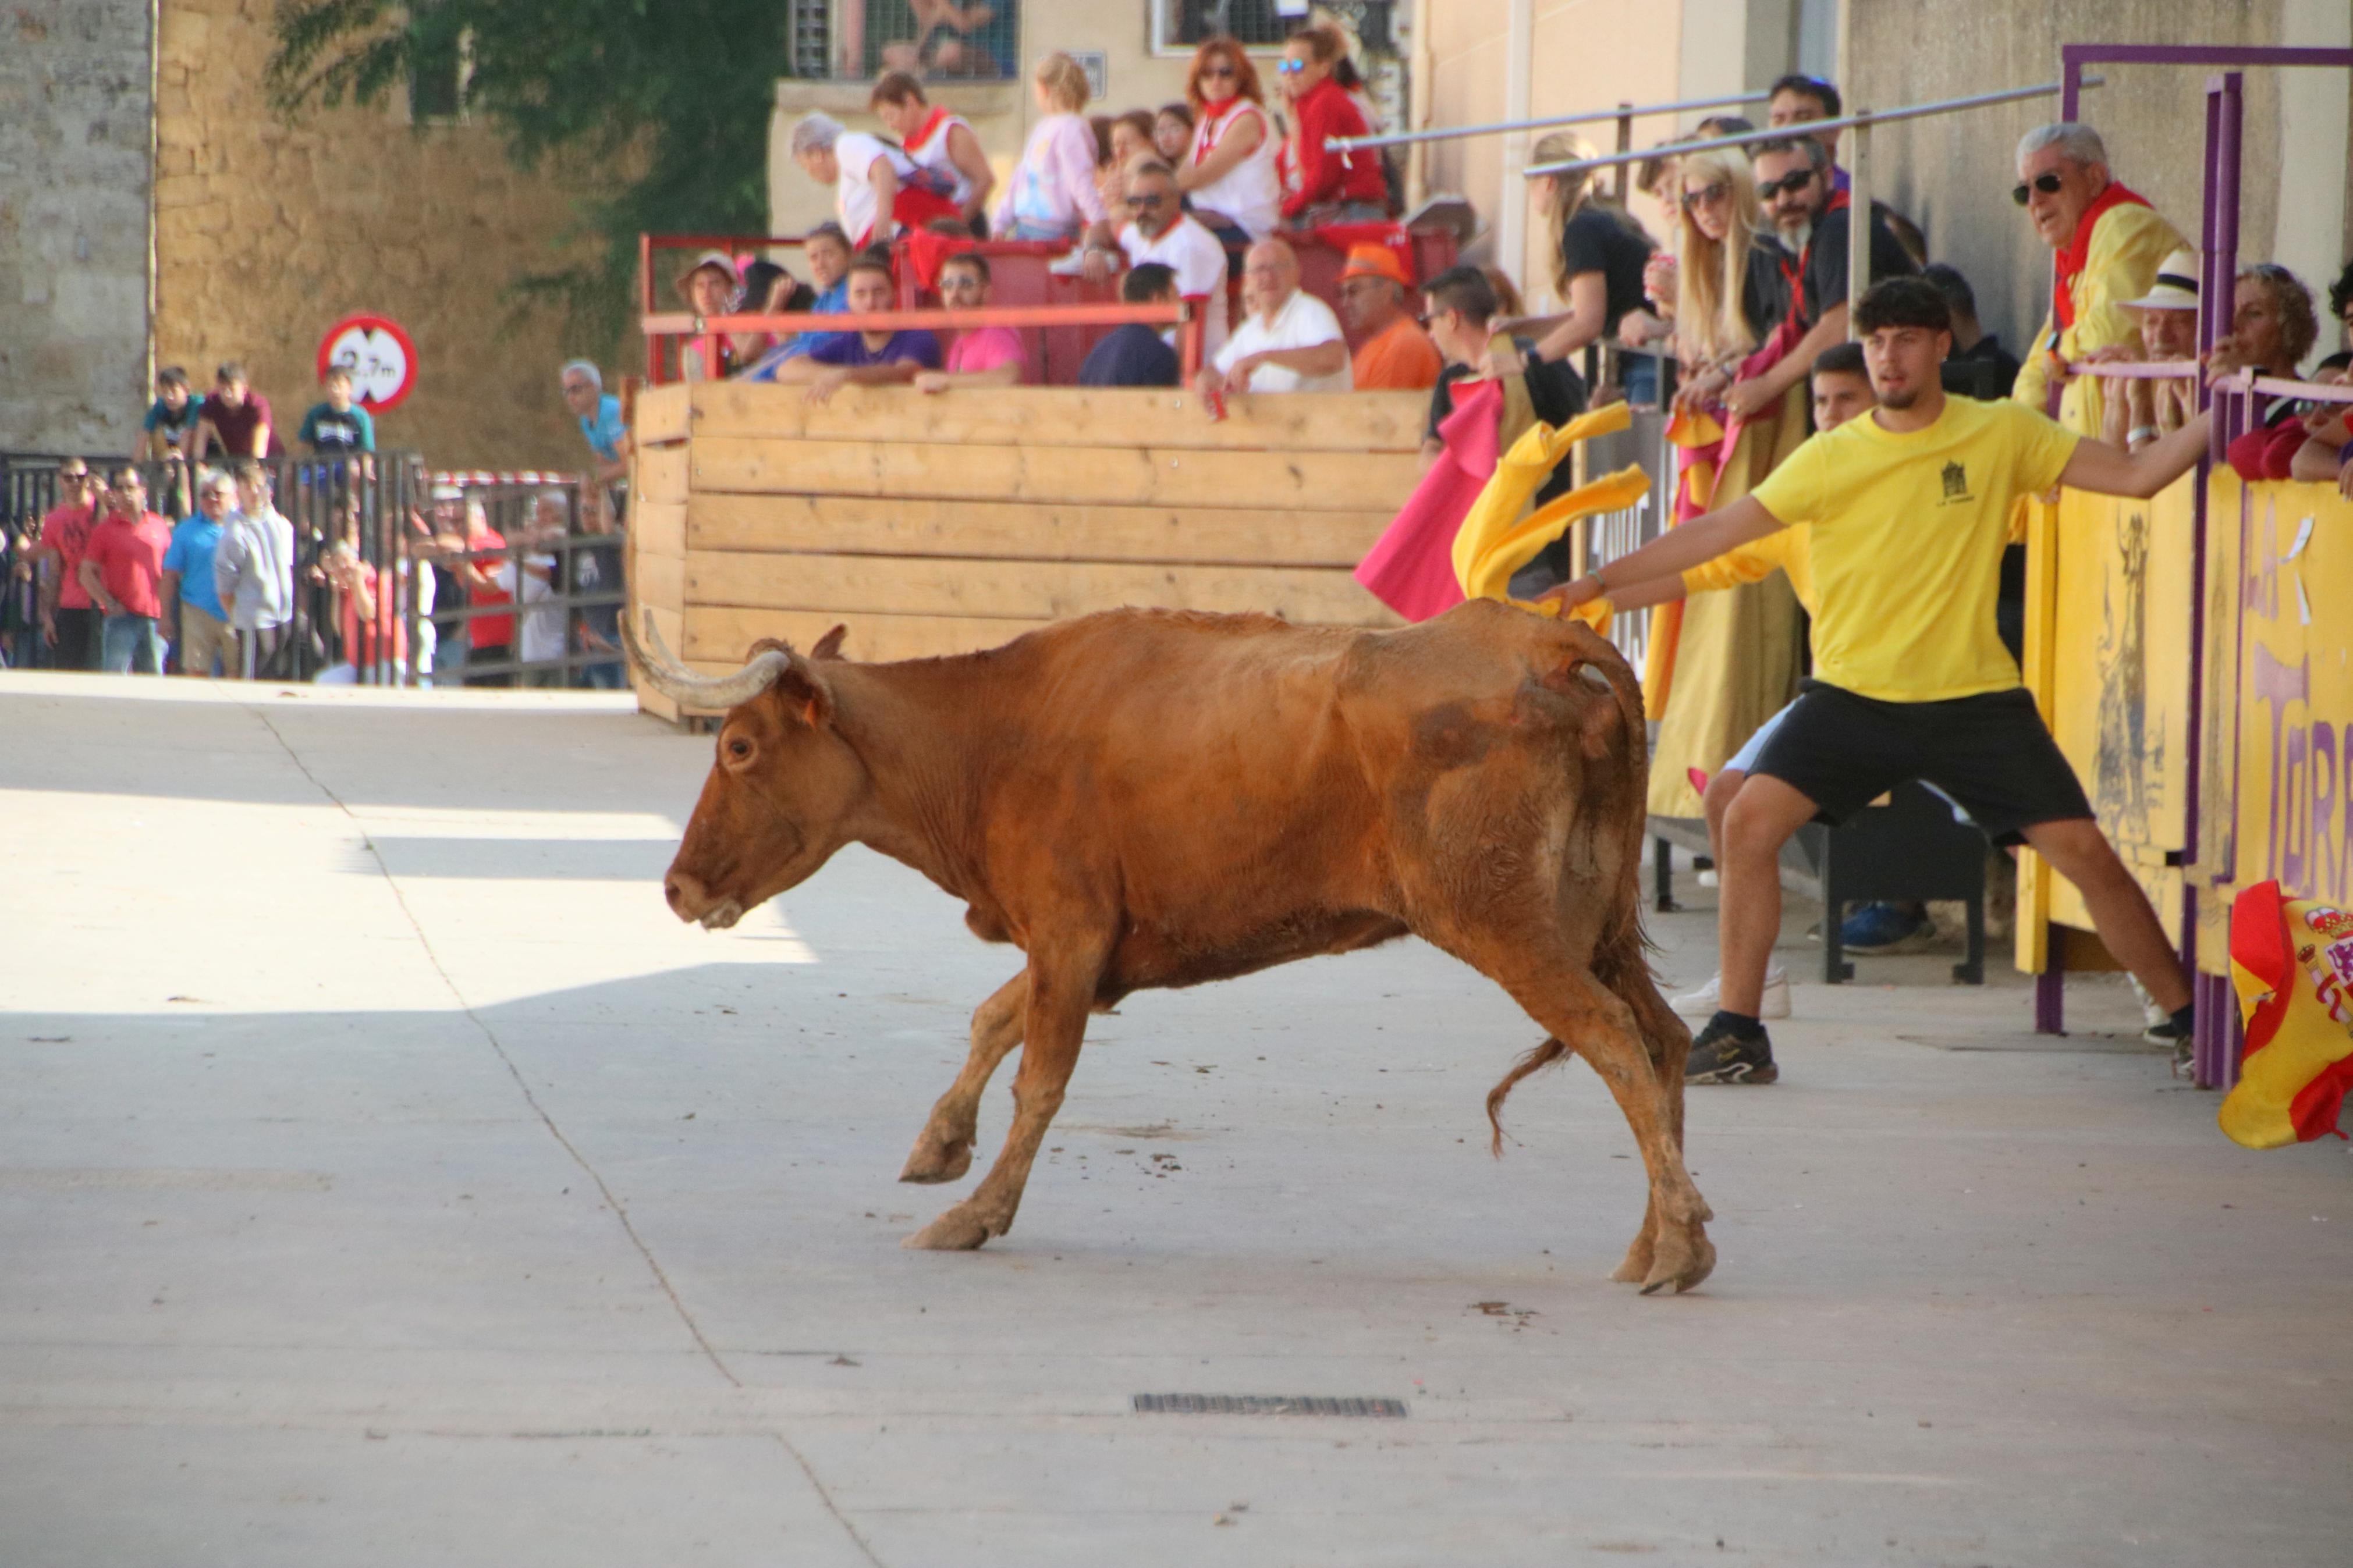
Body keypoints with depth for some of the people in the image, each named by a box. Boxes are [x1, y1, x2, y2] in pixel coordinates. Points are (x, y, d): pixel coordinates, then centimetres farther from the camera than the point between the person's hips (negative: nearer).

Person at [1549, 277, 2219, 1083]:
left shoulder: (2003, 434, -1)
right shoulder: (1833, 459, -1)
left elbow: (2136, 476, 1)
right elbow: (1719, 530, 2)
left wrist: (2213, 421, -11)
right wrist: (1599, 582, -1)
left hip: (1974, 696, -1)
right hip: (1854, 693, 1)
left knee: (2084, 853, -7)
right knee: (1750, 820, -16)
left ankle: (2186, 1015, 10)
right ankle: (1736, 1035, -6)